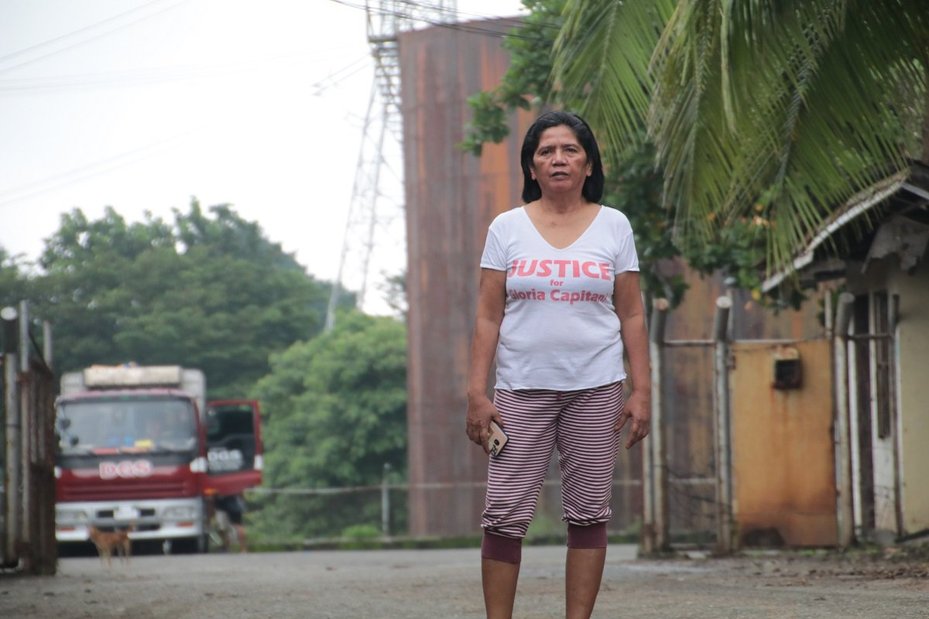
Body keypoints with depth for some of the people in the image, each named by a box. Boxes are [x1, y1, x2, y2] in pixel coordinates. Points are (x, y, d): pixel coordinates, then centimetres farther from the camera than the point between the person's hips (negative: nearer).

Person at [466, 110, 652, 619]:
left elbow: (631, 316, 6)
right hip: (522, 389, -1)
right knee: (505, 513, -5)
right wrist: (477, 394, -5)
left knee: (588, 513, 2)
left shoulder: (613, 226, 6)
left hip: (595, 388, 1)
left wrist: (641, 391, -1)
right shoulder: (507, 228, 4)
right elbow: (488, 317, 3)